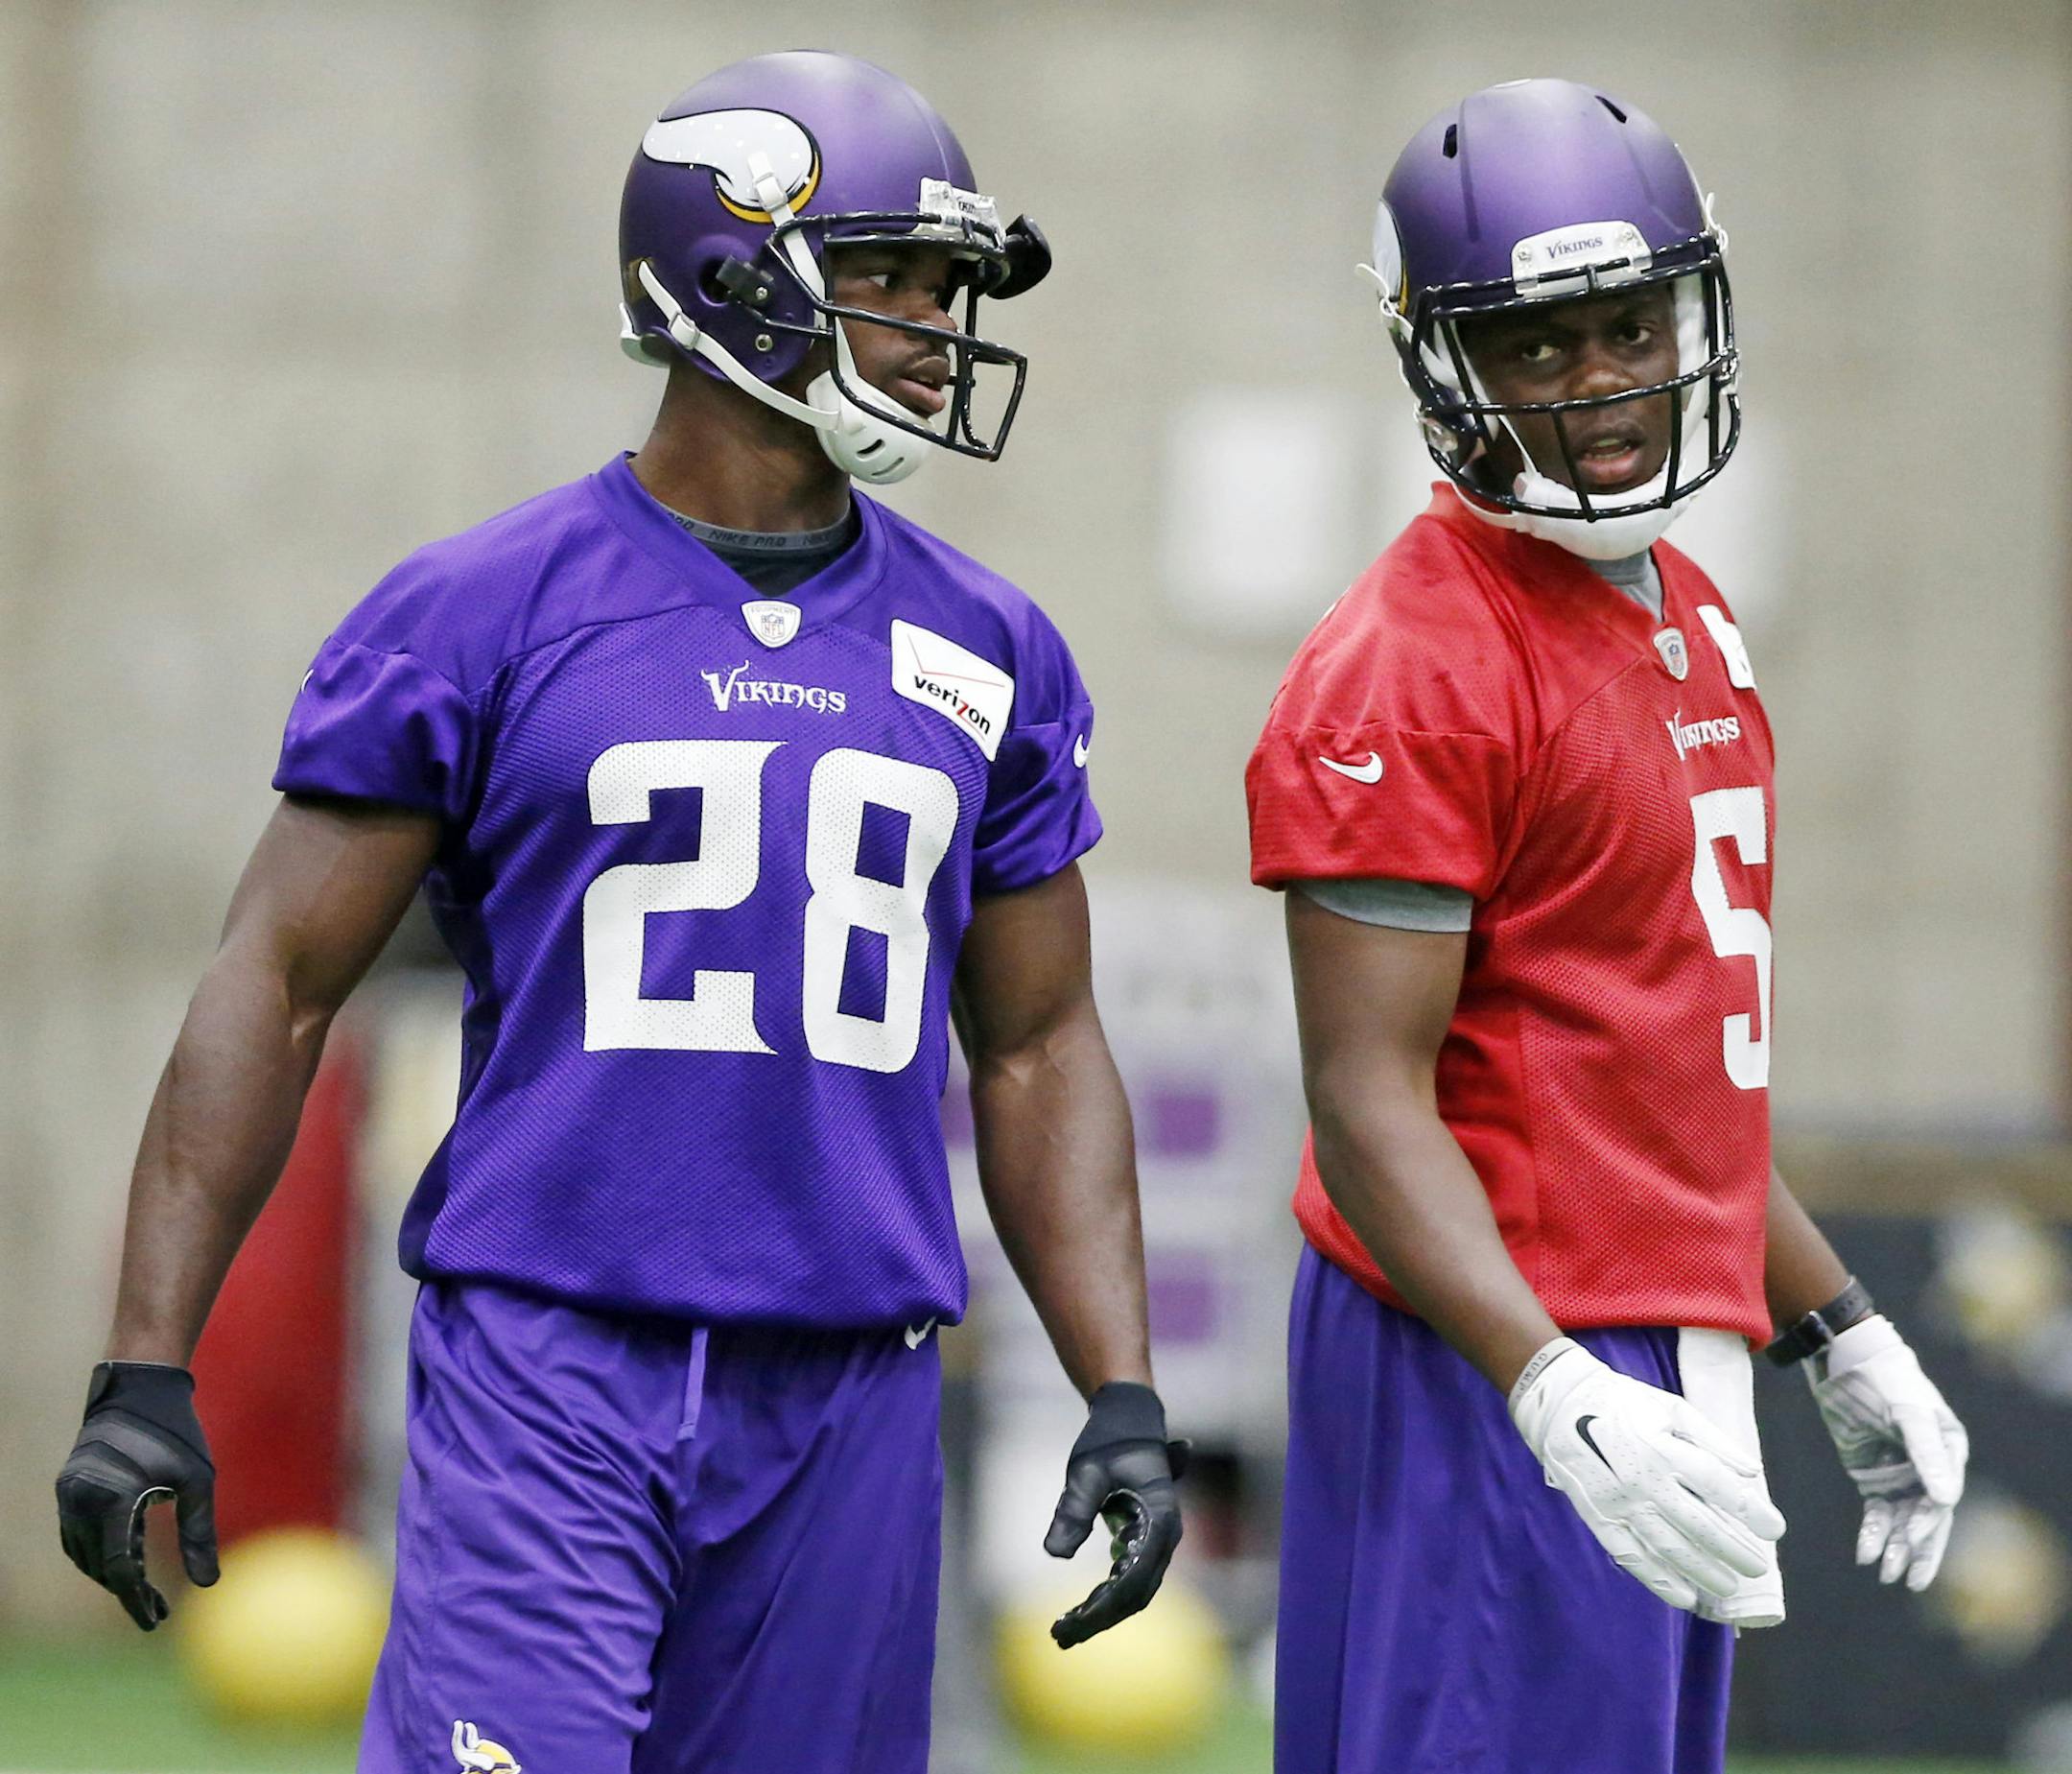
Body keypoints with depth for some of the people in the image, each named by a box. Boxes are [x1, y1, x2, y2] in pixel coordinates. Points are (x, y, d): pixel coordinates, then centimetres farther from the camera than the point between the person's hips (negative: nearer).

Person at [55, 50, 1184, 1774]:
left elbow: (1036, 1047, 17)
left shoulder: (988, 655, 11)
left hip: (848, 1405, 4)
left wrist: (1126, 1396, 7)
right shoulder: (485, 614, -2)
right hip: (555, 1377, -4)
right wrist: (146, 1374, -6)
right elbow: (278, 985, -1)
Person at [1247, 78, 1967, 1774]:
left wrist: (1843, 1336, 24)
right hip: (1491, 1378, -9)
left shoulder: (1689, 620, 16)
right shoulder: (1408, 673, -14)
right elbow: (1371, 1104, -19)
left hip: (1674, 1363, 9)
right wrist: (1560, 1404, -30)